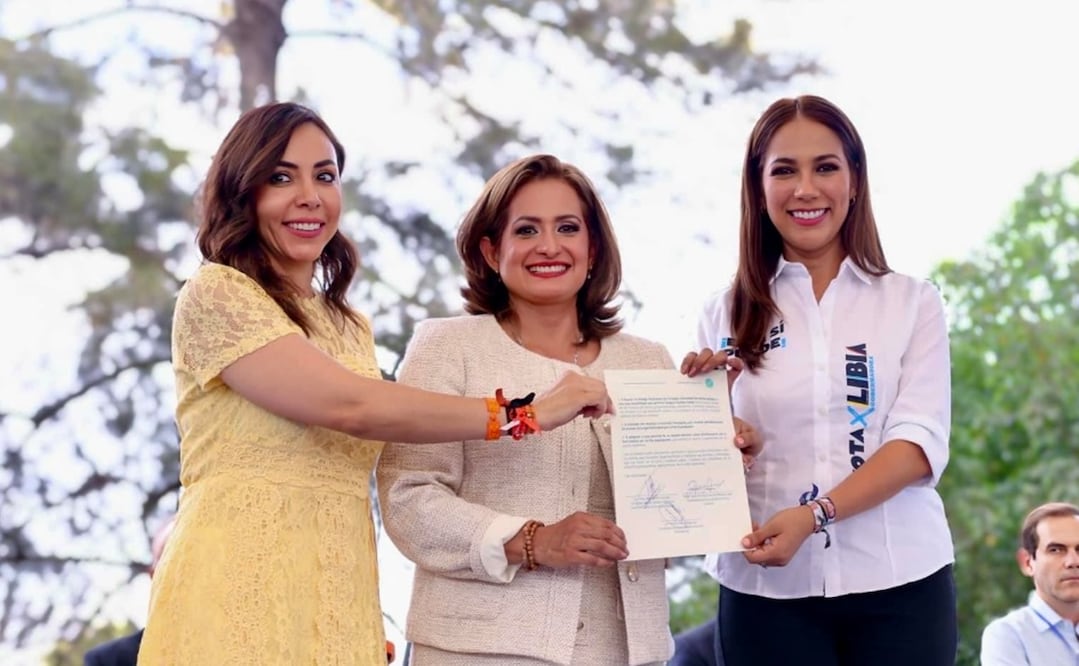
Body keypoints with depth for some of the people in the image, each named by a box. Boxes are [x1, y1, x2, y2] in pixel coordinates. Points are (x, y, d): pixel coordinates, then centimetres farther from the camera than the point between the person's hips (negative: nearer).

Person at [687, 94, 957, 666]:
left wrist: (812, 515, -19)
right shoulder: (727, 316, 6)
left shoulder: (913, 303, 4)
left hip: (898, 583, 0)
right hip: (767, 591, 1)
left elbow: (921, 439, -6)